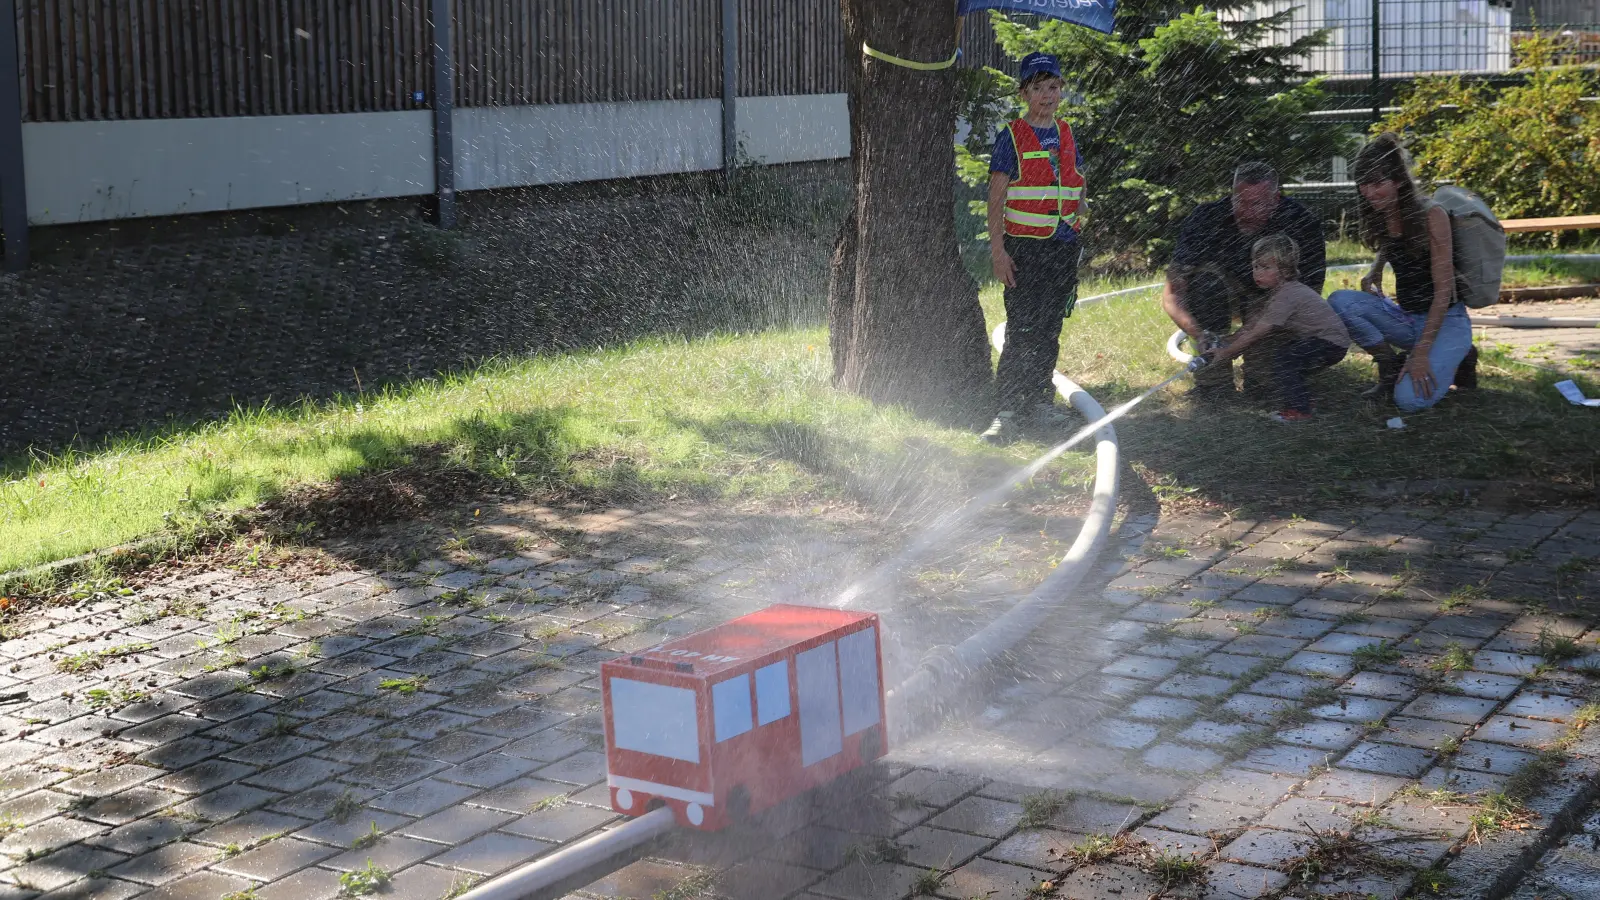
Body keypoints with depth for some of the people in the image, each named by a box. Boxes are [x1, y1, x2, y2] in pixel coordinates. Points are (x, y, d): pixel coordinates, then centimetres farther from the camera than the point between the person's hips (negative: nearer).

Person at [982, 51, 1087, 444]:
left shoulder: (1067, 135, 12)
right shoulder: (1011, 137, -4)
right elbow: (995, 199, -7)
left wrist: (1076, 225, 8)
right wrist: (998, 251, -13)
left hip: (1063, 246, 5)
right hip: (1023, 247, -5)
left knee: (1049, 329, 9)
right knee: (1021, 332, -10)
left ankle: (1037, 402, 19)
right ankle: (1007, 412, -9)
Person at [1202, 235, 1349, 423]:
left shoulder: (1286, 296, -26)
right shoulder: (1280, 291, 7)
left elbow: (1255, 335, -27)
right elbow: (1253, 325, 7)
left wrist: (1222, 354, -22)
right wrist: (1224, 346, -1)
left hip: (1332, 342, -10)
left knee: (1283, 356, -19)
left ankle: (1298, 410, -15)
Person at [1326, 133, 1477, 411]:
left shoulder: (1431, 216, -18)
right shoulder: (1379, 218, 2)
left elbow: (1443, 291, -20)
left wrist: (1421, 352, -25)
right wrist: (1374, 271, 4)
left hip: (1445, 321, -6)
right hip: (1405, 319, 6)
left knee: (1411, 399, -28)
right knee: (1339, 301, -20)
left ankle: (1457, 360, 4)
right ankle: (1391, 367, -2)